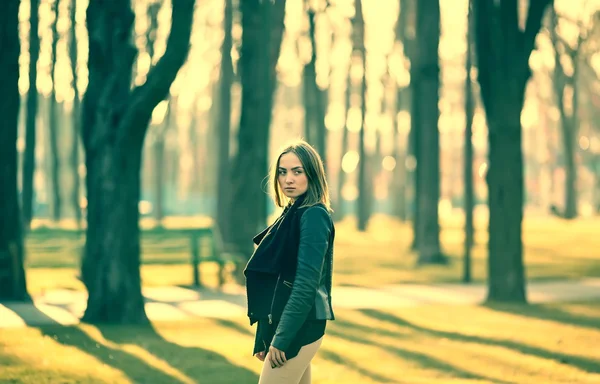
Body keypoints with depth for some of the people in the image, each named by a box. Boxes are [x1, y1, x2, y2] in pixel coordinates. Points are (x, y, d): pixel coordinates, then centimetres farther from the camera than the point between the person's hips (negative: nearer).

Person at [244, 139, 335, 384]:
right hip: (285, 326, 9)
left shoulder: (314, 216, -13)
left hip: (298, 329, -9)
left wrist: (282, 338, -21)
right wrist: (265, 336, 18)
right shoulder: (292, 215, 15)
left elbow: (306, 284, -20)